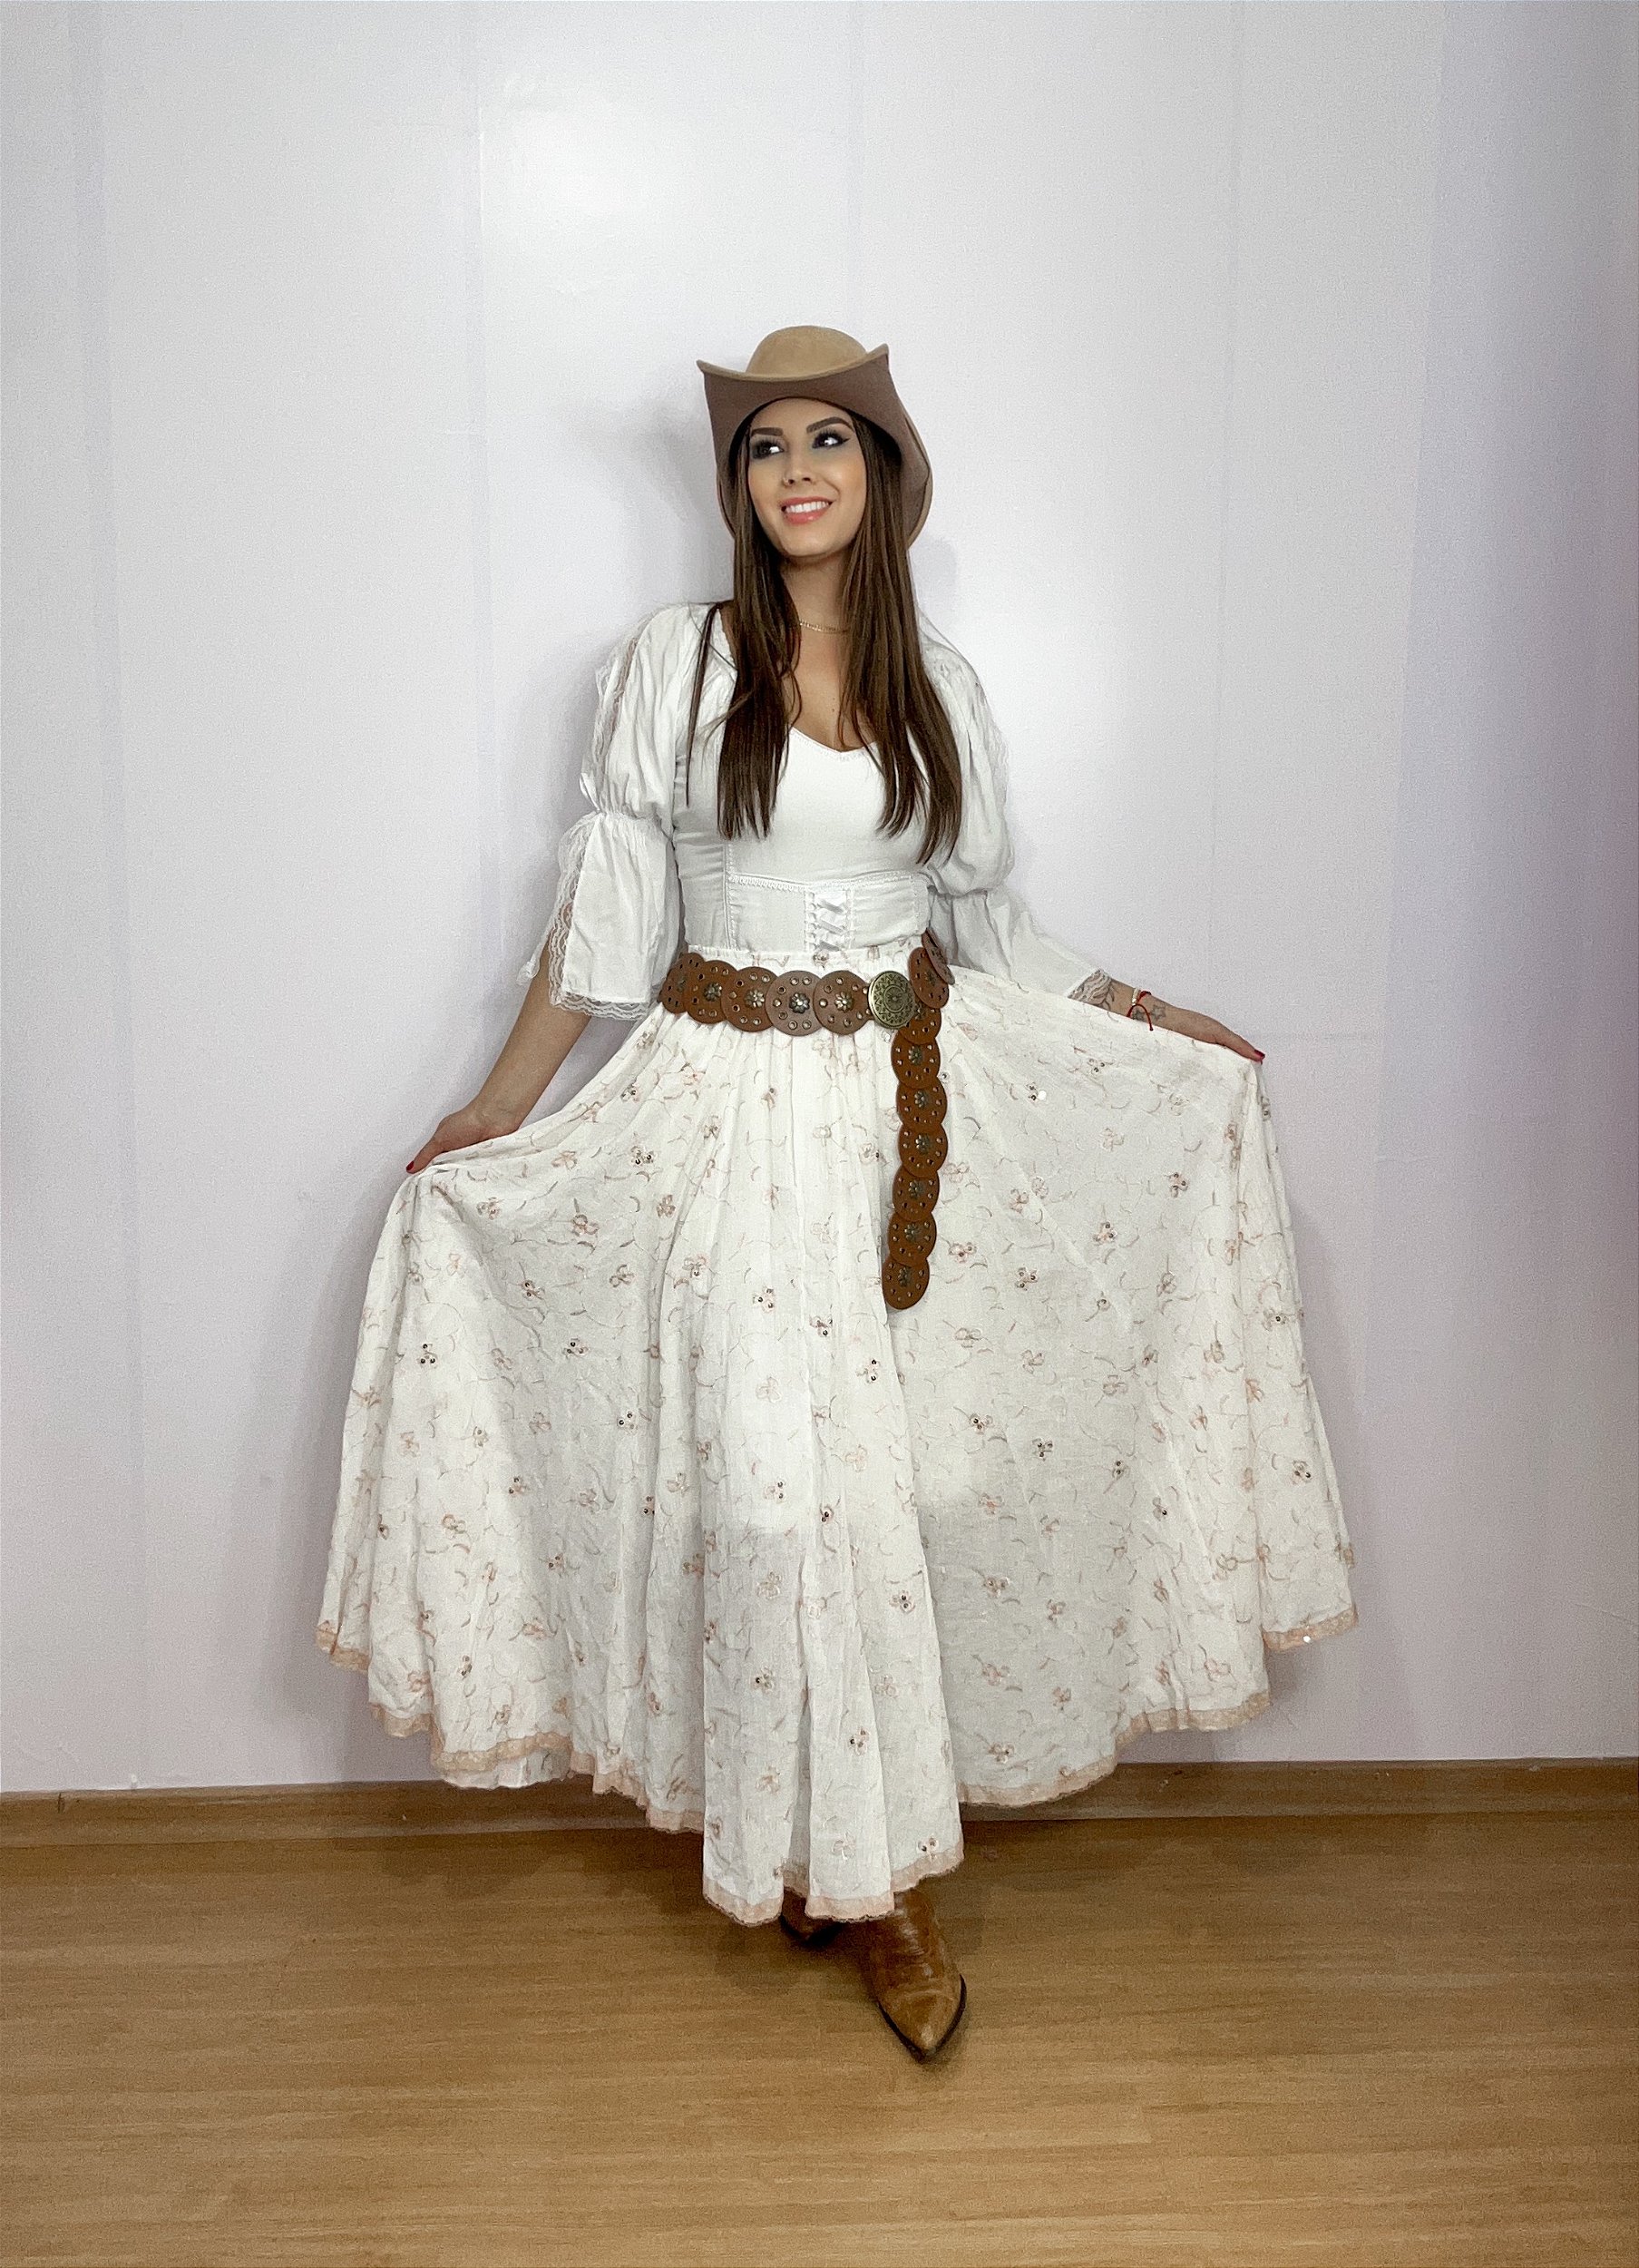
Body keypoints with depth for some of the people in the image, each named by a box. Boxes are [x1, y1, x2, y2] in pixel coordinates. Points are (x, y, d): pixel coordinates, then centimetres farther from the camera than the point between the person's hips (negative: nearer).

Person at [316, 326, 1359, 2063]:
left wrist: (1163, 1028, 11)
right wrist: (499, 1107, -1)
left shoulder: (939, 683, 8)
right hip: (730, 1106, -2)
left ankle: (844, 1846, 23)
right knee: (780, 1474, -3)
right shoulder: (674, 664, 1)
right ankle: (862, 1873, 14)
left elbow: (988, 920, 14)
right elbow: (602, 912, 2)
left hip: (915, 1102, 3)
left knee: (892, 1463, 5)